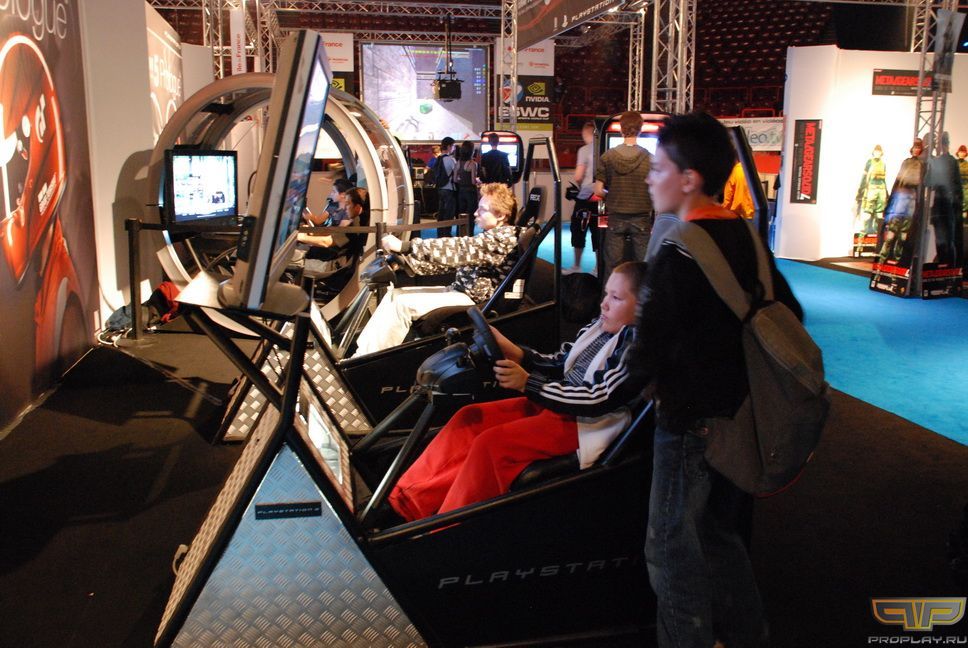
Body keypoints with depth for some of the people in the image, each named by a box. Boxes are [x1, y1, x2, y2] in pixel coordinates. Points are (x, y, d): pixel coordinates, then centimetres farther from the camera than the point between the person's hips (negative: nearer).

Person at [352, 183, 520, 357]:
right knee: (394, 294, 2)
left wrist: (404, 246, -28)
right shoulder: (487, 236, 16)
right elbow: (451, 258, 13)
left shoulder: (505, 236, -15)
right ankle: (362, 352, -4)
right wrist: (405, 260, -1)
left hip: (474, 301, -10)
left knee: (403, 304, -19)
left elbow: (460, 249, -26)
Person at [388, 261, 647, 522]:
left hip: (584, 425, -9)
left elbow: (596, 401, -23)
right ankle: (407, 502, 0)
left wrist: (527, 383, -24)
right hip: (553, 404, 9)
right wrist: (515, 353, -3)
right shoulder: (599, 326, 9)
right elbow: (557, 365, 15)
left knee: (491, 442, -23)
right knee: (470, 418, -2)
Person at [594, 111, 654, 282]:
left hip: (616, 218, 1)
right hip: (642, 218, -1)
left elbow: (598, 191, -5)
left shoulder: (608, 157, -6)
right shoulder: (650, 158, -7)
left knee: (612, 265, 9)